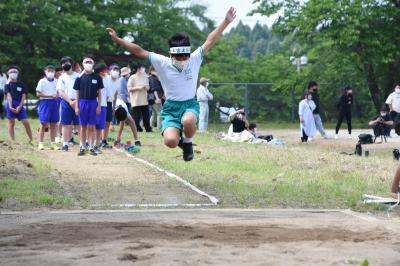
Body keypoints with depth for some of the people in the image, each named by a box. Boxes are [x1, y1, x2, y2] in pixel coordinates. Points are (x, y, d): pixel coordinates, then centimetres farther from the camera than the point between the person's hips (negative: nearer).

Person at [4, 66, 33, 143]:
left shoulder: (21, 84, 9)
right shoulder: (8, 84, 3)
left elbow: (24, 96, 5)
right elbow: (8, 95, -5)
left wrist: (19, 106, -6)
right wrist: (10, 107, -15)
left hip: (19, 105, 2)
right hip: (11, 105, -2)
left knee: (26, 122, -3)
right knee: (11, 123, 0)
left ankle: (31, 140, 5)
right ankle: (13, 141, 4)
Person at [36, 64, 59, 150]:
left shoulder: (56, 81, 8)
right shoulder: (42, 81, -4)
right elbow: (38, 94, -7)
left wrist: (56, 95, -7)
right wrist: (50, 96, -13)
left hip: (54, 103, 4)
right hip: (45, 102, -4)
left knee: (53, 124, 6)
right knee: (44, 123, -5)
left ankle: (53, 143, 12)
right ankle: (41, 143, 1)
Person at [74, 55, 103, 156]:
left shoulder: (97, 77, 3)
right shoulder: (80, 78, 3)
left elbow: (99, 93, 6)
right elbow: (77, 93, 5)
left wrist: (99, 106, -1)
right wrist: (76, 106, -1)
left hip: (93, 103, 0)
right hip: (82, 102, 0)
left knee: (91, 127, 3)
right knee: (83, 126, 6)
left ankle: (91, 147, 8)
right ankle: (82, 147, 11)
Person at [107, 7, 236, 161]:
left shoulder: (194, 60, -6)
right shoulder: (162, 63, -8)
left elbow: (210, 41, -5)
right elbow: (139, 51, -9)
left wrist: (226, 22, -9)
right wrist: (117, 40, -14)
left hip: (190, 104, 0)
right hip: (171, 107, 0)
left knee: (188, 121, -38)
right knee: (170, 141, -24)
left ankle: (188, 143, -2)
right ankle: (179, 139, 17)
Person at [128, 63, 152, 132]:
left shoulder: (145, 77, 12)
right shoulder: (132, 78, -7)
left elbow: (148, 87, 21)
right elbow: (129, 89, -10)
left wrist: (146, 87, -3)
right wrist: (138, 88, -18)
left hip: (144, 101, 6)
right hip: (136, 101, -6)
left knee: (146, 116, 6)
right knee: (136, 117, -3)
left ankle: (148, 128, 12)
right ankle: (137, 129, 4)